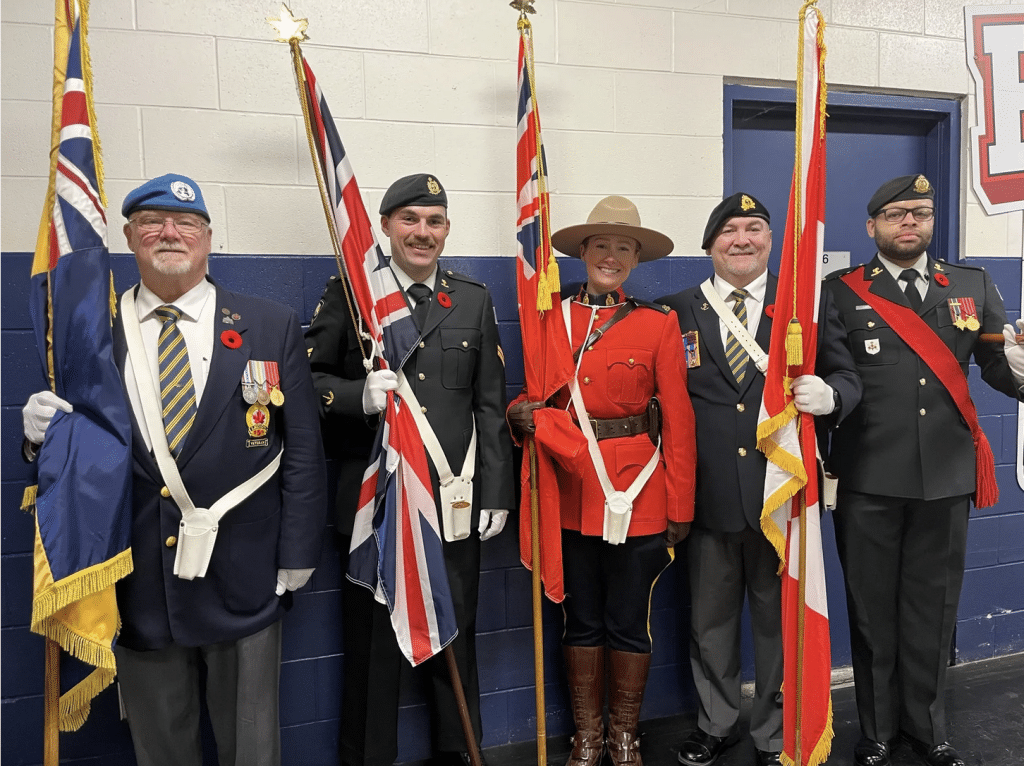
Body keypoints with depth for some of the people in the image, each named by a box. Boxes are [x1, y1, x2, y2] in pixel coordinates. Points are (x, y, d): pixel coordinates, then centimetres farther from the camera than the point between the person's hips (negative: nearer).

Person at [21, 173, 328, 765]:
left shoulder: (273, 326, -1)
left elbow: (303, 449, -3)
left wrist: (297, 554, -6)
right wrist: (44, 429, -14)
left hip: (243, 580, -1)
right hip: (137, 582, 2)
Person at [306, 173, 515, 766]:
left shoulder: (474, 300, 8)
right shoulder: (349, 292, 1)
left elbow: (490, 406, 7)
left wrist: (496, 494, 3)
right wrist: (360, 395, -20)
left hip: (455, 503, 2)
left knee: (455, 637, 14)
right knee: (372, 642, 11)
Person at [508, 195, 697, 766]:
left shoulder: (659, 324, -1)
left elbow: (678, 419, -3)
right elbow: (536, 397, 10)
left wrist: (680, 506, -5)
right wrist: (522, 415, -14)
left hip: (639, 495, -2)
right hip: (572, 493, 2)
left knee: (629, 622, 9)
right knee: (582, 620, 14)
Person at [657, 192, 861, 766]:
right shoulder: (677, 311, 4)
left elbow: (847, 378, 3)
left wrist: (830, 395, -21)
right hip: (707, 495, 1)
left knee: (780, 620, 14)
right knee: (710, 621, 17)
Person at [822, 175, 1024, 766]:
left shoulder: (973, 286, 9)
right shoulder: (841, 291, 0)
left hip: (947, 478, 2)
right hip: (869, 479, -2)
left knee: (932, 608, 14)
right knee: (872, 609, 11)